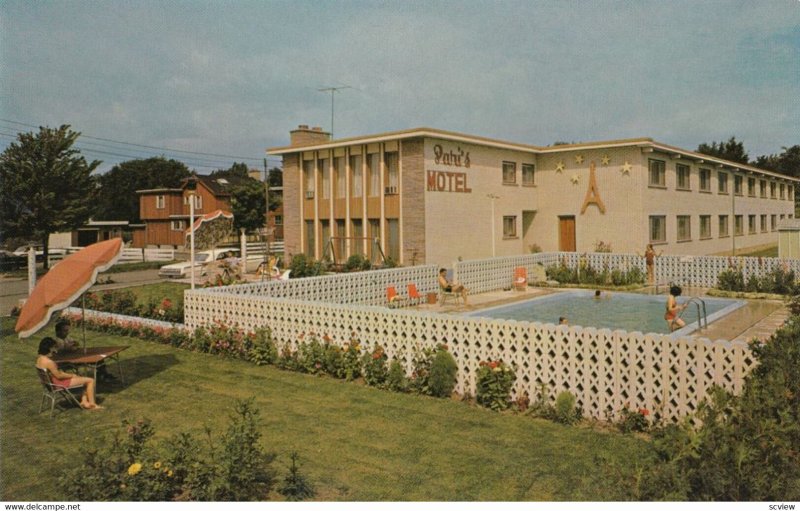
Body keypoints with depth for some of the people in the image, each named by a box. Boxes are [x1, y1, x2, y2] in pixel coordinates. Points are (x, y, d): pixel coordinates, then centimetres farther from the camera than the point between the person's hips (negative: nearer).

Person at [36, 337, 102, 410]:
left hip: (52, 381, 10)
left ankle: (84, 401, 17)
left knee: (85, 379, 22)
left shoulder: (39, 358, 2)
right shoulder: (49, 362, -30)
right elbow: (58, 376, -22)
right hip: (59, 383, -10)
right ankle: (92, 404, 8)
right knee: (90, 380, -2)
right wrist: (72, 375, -7)